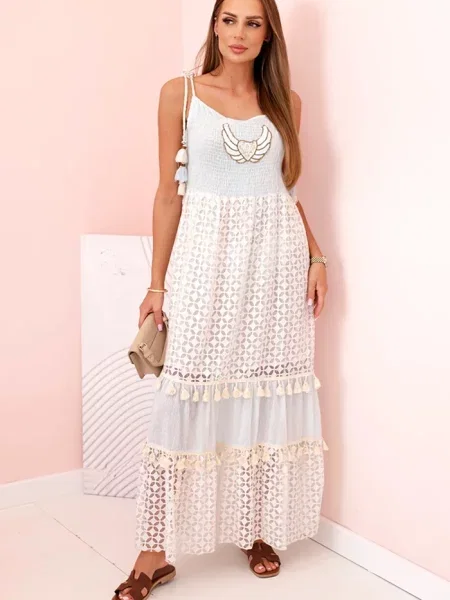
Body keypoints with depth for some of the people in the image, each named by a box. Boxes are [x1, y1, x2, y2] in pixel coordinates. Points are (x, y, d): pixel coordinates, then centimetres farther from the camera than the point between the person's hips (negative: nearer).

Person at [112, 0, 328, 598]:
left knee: (267, 391, 7)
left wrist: (316, 258, 2)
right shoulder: (181, 93, 3)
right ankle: (157, 551, 6)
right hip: (207, 256, -2)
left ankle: (261, 529, 23)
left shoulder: (286, 102, 10)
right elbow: (169, 192, 2)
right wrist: (157, 284, -1)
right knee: (186, 398, -4)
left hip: (276, 257, 3)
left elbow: (288, 190, 15)